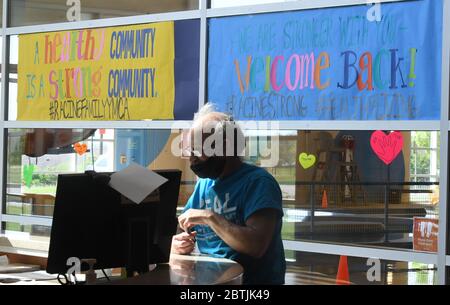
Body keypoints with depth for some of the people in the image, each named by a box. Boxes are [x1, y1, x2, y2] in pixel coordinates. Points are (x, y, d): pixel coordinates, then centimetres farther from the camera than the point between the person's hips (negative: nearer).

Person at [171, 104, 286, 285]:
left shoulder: (257, 182, -10)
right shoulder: (203, 183, 12)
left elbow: (257, 245, -21)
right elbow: (181, 230, 15)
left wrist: (210, 217, -17)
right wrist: (178, 244, -6)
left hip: (253, 280, -6)